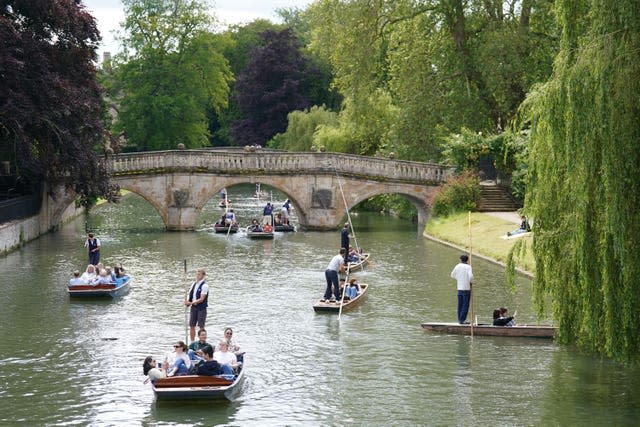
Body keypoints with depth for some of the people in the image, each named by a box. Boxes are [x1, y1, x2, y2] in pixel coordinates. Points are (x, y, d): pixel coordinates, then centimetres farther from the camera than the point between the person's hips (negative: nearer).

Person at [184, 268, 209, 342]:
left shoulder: (204, 286, -11)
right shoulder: (194, 284, 11)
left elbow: (201, 299, -17)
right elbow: (188, 294, 15)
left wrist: (191, 303, -20)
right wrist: (186, 301, -6)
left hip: (201, 308, -7)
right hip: (193, 307, 7)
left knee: (201, 326, -5)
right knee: (191, 326, 8)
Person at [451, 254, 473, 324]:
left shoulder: (457, 266, 5)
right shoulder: (468, 267, -9)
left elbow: (452, 275, 18)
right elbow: (471, 276, -20)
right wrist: (471, 282, -3)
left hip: (459, 288, 5)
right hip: (467, 288, -5)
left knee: (460, 305, 13)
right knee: (465, 305, -1)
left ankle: (459, 319, 15)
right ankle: (462, 320, -4)